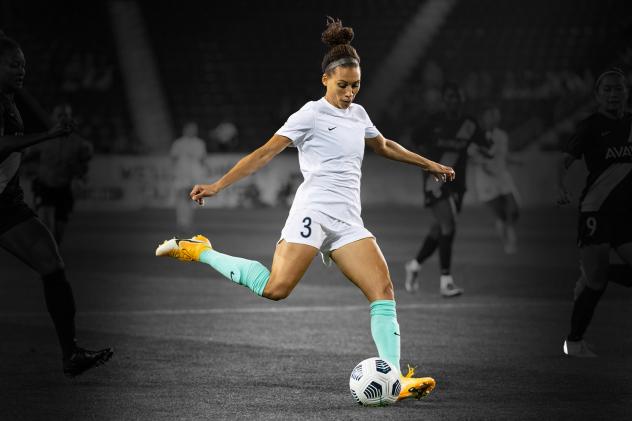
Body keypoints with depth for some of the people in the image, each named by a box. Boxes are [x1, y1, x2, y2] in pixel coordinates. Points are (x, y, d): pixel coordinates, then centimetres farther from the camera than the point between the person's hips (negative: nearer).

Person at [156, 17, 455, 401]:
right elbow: (265, 153, -8)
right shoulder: (311, 114, -3)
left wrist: (428, 164, 44)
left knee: (383, 289, -10)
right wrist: (218, 185, -15)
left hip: (349, 221, 7)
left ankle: (394, 379, -13)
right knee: (275, 288, -22)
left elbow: (384, 146, 39)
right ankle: (199, 251, -4)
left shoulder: (357, 114, 18)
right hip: (314, 211, -7)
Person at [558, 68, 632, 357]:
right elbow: (567, 160, -12)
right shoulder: (591, 126, -5)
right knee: (596, 282, -9)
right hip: (595, 210, -5)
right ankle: (574, 342, 6)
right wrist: (561, 187, -30)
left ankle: (589, 273, 19)